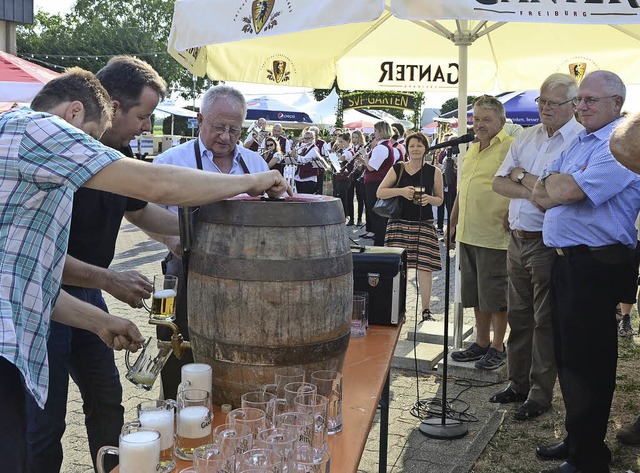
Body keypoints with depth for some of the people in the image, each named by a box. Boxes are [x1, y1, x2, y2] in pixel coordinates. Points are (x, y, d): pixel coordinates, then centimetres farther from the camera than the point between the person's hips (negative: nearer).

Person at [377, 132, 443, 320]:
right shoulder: (397, 169, 4)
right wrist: (400, 191, -14)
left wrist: (429, 199, -12)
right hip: (399, 222, 0)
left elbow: (439, 200, 11)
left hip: (424, 224, 0)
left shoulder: (434, 172, 4)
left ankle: (426, 310, 4)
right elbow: (379, 192, 2)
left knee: (424, 266, -5)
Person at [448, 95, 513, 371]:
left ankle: (498, 347, 16)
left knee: (495, 296, 2)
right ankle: (481, 343, 27)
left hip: (495, 237, -8)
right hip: (469, 236, 8)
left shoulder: (510, 148, -10)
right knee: (476, 295, 15)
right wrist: (452, 224, 21)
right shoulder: (472, 149, 16)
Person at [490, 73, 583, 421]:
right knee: (518, 317, 15)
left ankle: (540, 394, 15)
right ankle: (518, 383, 28)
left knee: (545, 321, 3)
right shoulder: (526, 138, 11)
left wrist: (521, 175, -10)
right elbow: (499, 183, 7)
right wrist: (531, 191, -12)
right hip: (518, 239, 7)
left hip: (549, 245, -7)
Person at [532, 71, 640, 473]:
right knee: (569, 358, 17)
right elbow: (542, 194, 12)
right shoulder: (579, 143, 17)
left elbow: (566, 191, -23)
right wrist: (561, 185, -9)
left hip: (596, 266, -10)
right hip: (567, 261, 10)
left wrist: (555, 181, -2)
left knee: (588, 365, -2)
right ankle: (577, 440, 31)